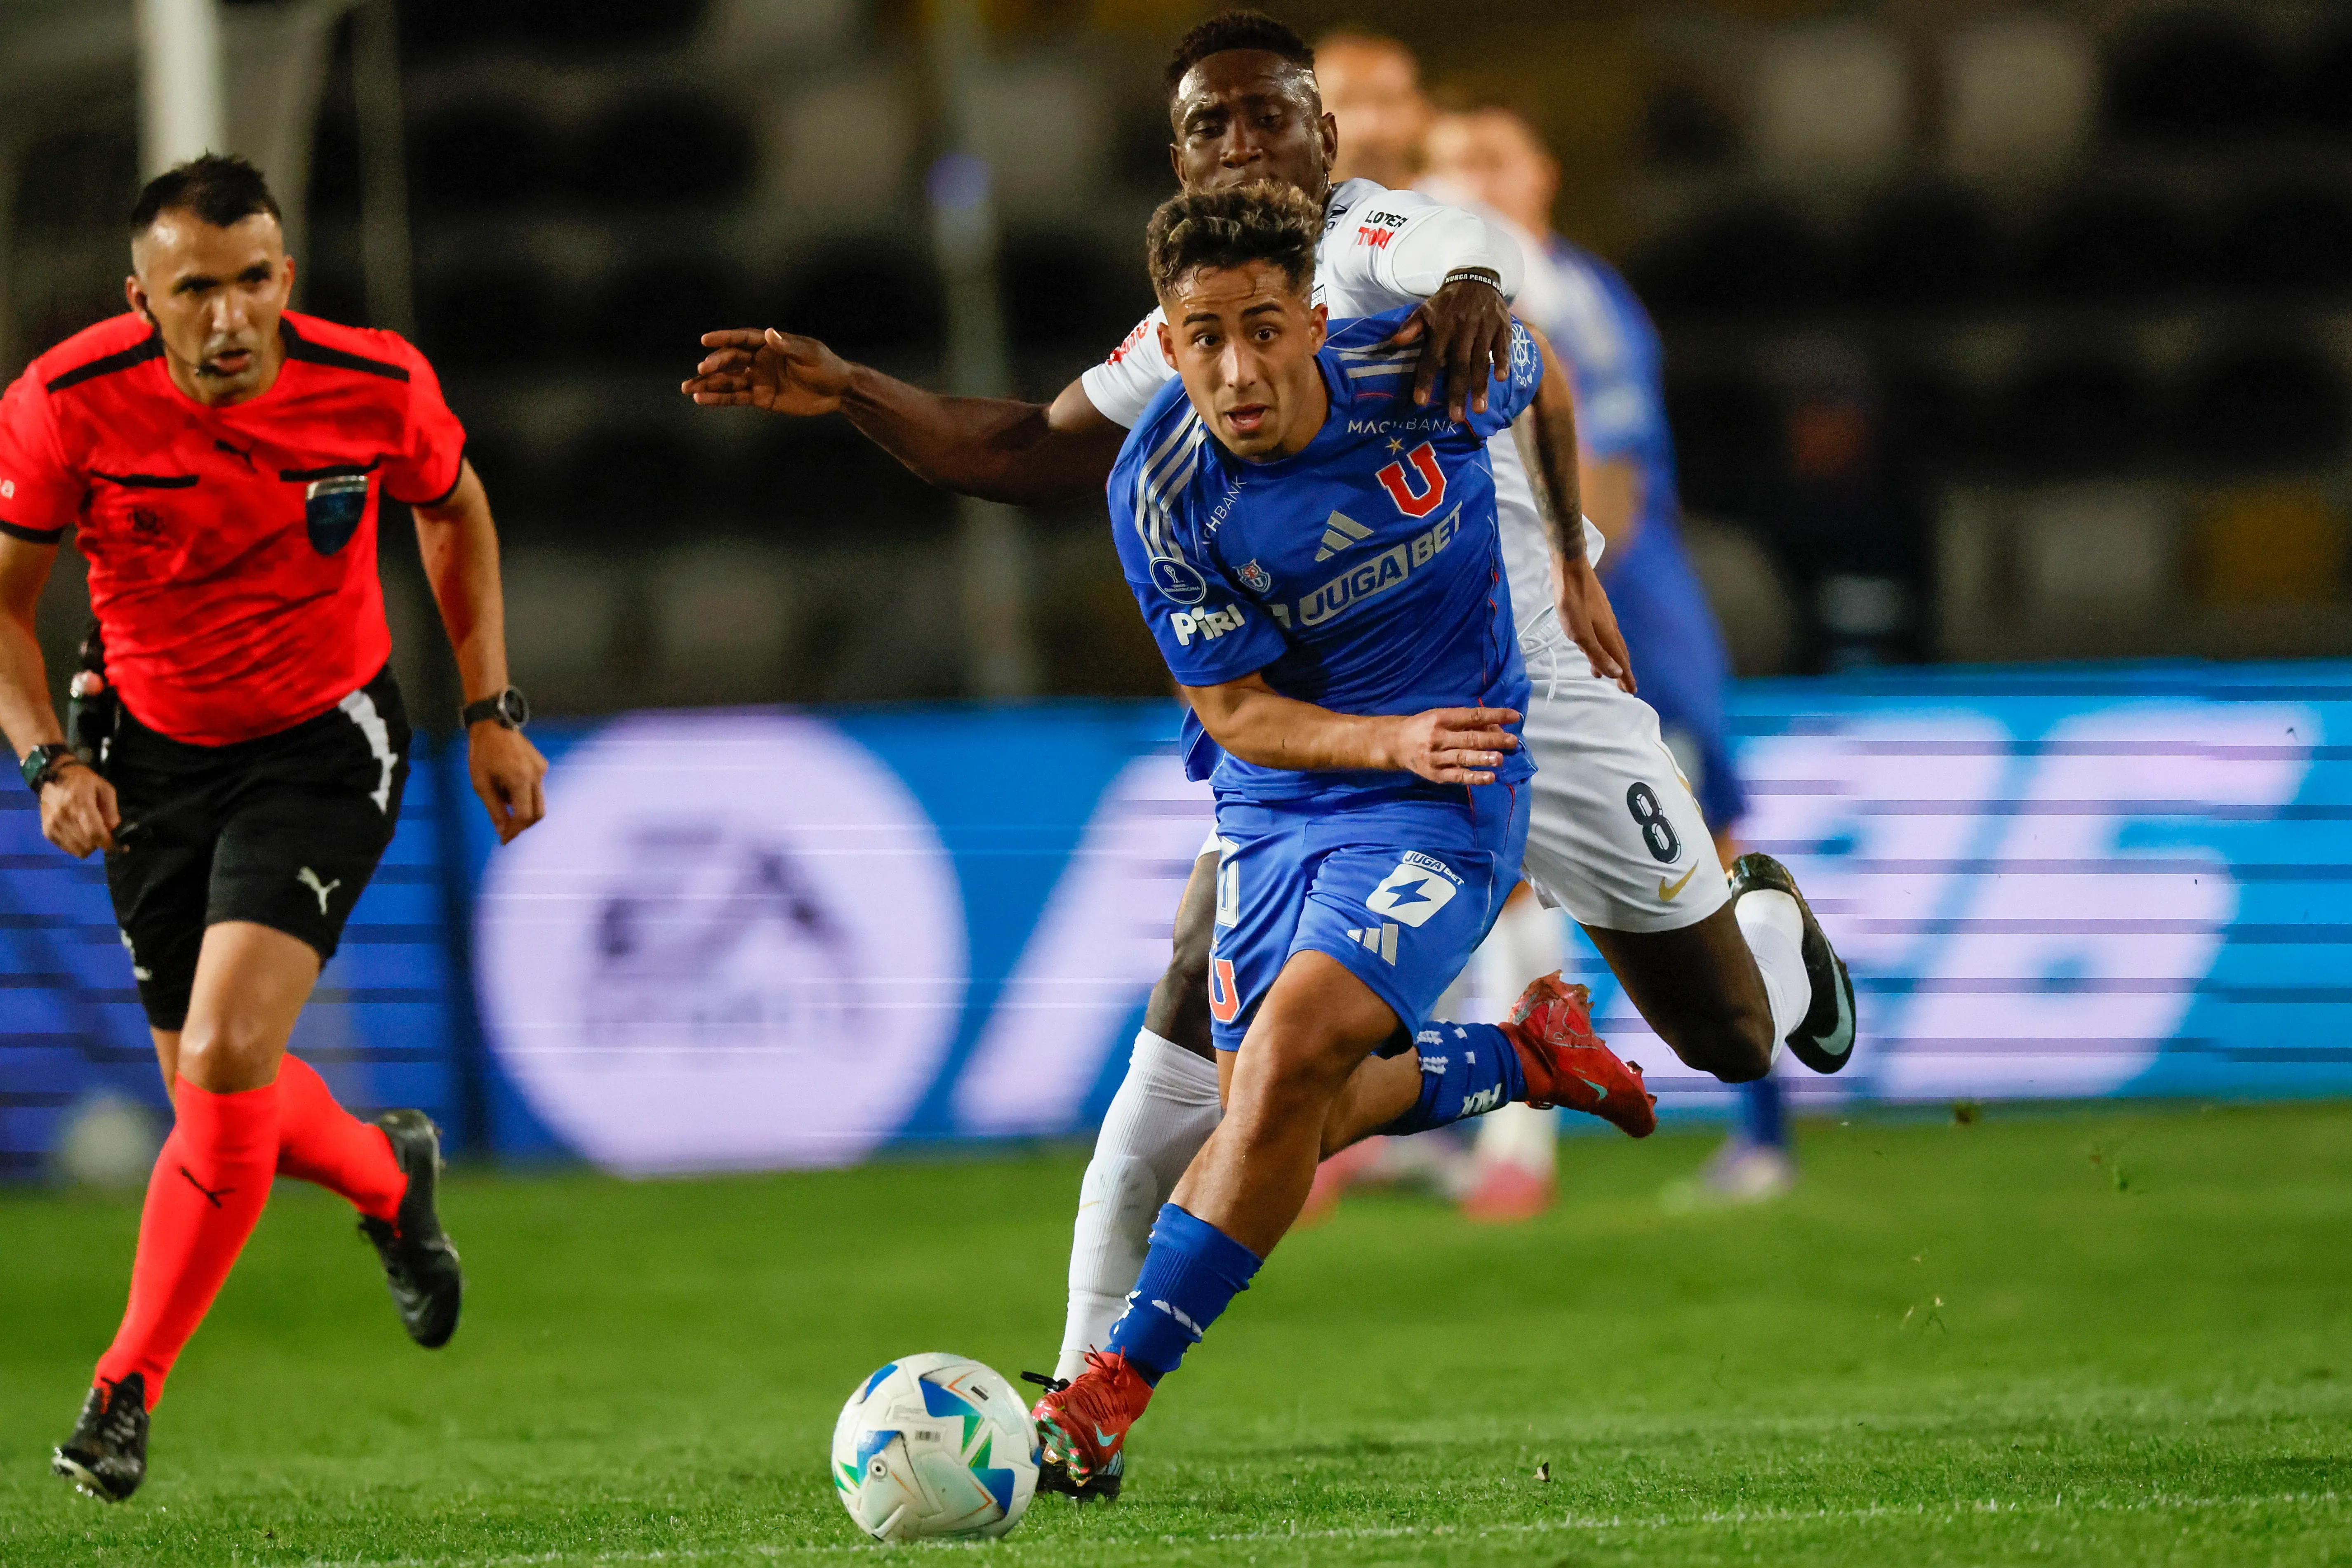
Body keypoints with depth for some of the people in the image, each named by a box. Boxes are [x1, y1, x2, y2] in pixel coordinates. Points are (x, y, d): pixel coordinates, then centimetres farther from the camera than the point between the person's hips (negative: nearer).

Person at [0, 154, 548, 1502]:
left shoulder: (377, 385, -19)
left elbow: (456, 512, 5)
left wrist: (493, 710, 4)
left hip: (325, 746, -2)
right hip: (154, 748, 2)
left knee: (225, 1055, -20)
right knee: (214, 1087, 10)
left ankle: (127, 1392, -8)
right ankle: (391, 1177, 45)